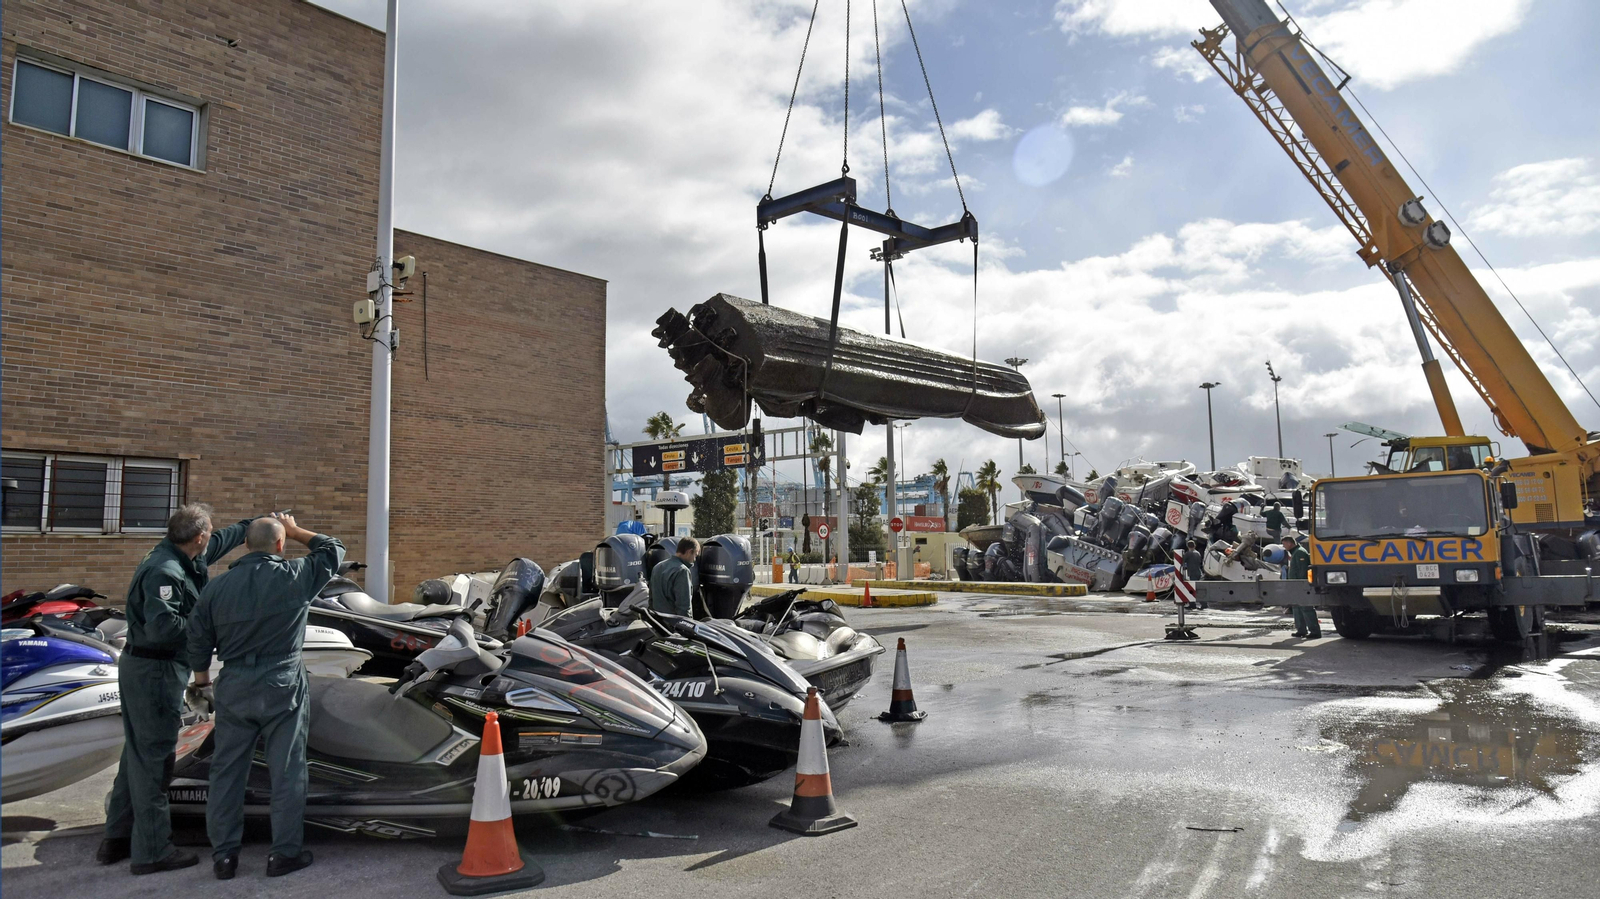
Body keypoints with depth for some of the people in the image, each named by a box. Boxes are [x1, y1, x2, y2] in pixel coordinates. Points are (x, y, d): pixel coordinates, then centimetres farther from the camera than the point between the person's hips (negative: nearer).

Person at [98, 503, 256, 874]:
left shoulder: (175, 555, 7)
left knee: (139, 752, 18)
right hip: (156, 673, -10)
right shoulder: (165, 571, -22)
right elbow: (162, 626, -31)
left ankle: (117, 838, 29)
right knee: (154, 756, -3)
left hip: (140, 667, 10)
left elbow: (223, 540, 23)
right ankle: (152, 850, 5)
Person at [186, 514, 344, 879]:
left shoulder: (216, 587, 0)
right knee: (287, 771, 5)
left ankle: (223, 854, 21)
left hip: (233, 688, 4)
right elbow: (333, 550, 5)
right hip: (282, 687, -4)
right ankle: (284, 853, 11)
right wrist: (296, 530, 15)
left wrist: (202, 681, 21)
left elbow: (198, 642, 7)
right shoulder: (295, 576, -11)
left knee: (227, 770, 14)